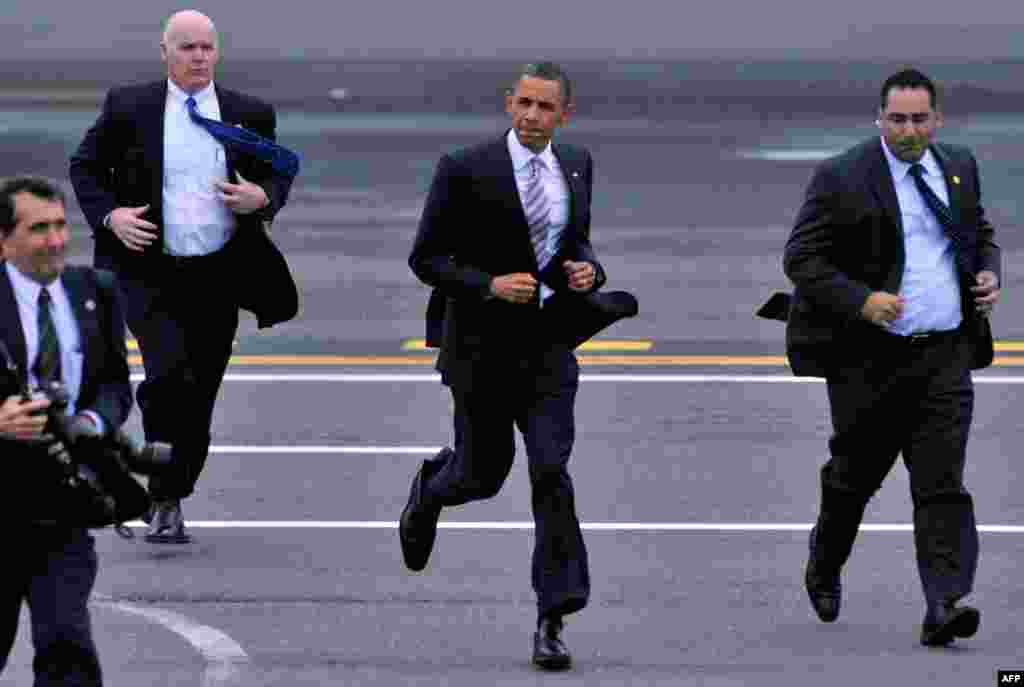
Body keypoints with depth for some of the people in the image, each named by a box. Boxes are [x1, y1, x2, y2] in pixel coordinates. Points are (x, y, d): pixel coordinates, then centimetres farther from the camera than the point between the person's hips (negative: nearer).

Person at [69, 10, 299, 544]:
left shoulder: (248, 114, 5)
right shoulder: (128, 108, 0)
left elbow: (277, 174, 16)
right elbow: (85, 167, 7)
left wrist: (263, 196, -8)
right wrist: (108, 215, -10)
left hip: (218, 277, 3)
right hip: (149, 272, -3)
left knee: (199, 393, 7)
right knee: (171, 375, -22)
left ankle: (168, 503, 25)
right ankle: (162, 496, -3)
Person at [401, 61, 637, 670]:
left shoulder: (576, 165, 5)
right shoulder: (466, 170, -11)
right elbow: (426, 258, -9)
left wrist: (589, 270, -3)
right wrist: (490, 285, -22)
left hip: (548, 343, 3)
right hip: (483, 345, -3)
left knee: (551, 471, -11)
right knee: (482, 473, 9)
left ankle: (554, 618, -10)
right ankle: (430, 491, 49)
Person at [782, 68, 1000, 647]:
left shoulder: (959, 167, 9)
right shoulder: (842, 179, -8)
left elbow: (981, 234, 25)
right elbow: (802, 258, -8)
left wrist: (989, 273, 3)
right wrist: (860, 300, -20)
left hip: (946, 356, 3)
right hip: (871, 356, -3)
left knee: (943, 483, -8)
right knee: (855, 476, 13)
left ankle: (945, 604, -16)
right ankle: (824, 572, 40)